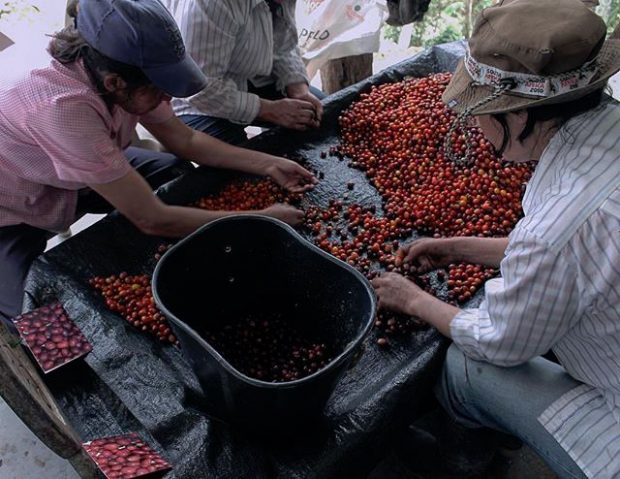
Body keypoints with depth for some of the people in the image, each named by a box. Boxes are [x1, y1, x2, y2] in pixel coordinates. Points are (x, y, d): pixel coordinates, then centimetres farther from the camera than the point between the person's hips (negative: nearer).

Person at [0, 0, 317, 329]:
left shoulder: (116, 67, -20)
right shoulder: (63, 107, -41)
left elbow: (186, 140, -5)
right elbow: (151, 220, -35)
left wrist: (269, 165, -12)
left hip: (65, 177, 7)